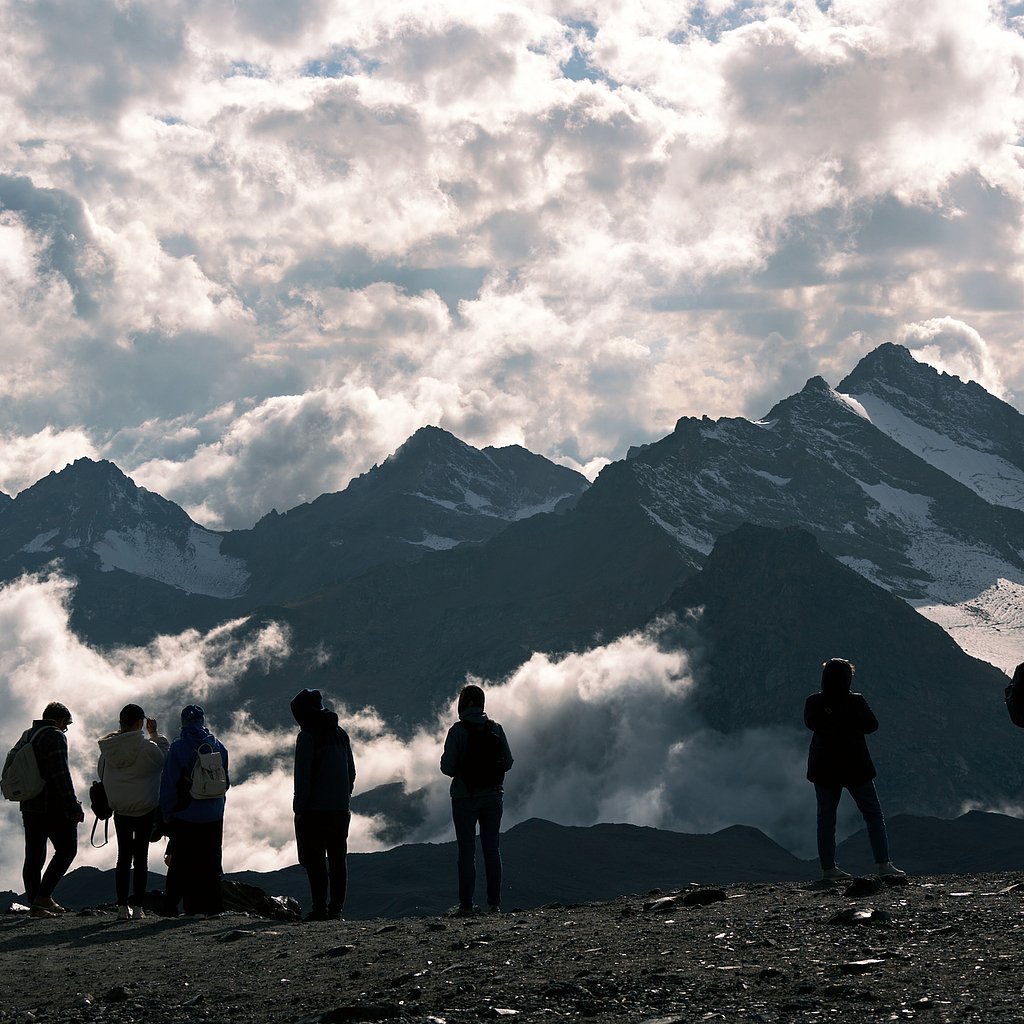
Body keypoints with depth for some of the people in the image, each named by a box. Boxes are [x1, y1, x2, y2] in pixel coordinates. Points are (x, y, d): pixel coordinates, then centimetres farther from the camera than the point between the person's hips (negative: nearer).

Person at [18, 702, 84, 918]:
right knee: (66, 849, 1)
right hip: (52, 807, -8)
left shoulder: (28, 736, 16)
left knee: (34, 856, 9)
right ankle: (44, 896, -7)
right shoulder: (55, 736, -10)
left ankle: (34, 904, 8)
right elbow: (61, 775, -18)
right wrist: (74, 807, -16)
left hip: (29, 806, 8)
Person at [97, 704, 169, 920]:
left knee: (123, 856, 10)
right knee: (141, 857, 4)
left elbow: (101, 773, 6)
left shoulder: (109, 747, -5)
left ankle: (122, 906, 7)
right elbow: (164, 759, 0)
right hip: (146, 808, -3)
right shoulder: (146, 746, -17)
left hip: (120, 809, 3)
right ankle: (138, 906, 1)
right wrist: (154, 734, 5)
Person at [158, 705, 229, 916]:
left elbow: (169, 784, -8)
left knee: (186, 865, 3)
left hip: (185, 817, -3)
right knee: (211, 863, 13)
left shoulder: (177, 748, -9)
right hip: (213, 817, 3)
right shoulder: (218, 746, 1)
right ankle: (214, 905, 10)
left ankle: (193, 907, -2)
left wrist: (167, 813, -1)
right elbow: (226, 781, 8)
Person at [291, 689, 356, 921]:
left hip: (316, 809, -6)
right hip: (340, 810, 6)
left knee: (315, 860, -3)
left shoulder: (307, 736, -10)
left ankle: (320, 908, -7)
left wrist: (299, 808, -9)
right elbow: (351, 772, 16)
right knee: (338, 858, 8)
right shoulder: (341, 734, 12)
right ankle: (336, 909, 8)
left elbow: (302, 776, -13)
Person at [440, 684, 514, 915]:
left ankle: (466, 904, -1)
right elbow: (508, 763, 2)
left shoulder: (457, 731, -11)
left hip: (465, 797, -3)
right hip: (493, 796, 3)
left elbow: (447, 767, -11)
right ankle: (494, 903, 7)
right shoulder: (496, 729, -1)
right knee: (491, 848, 9)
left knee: (466, 850, 2)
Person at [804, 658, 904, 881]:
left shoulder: (814, 703, -7)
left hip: (824, 769, 2)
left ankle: (828, 868, 5)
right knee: (874, 814, 6)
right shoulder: (856, 702, -13)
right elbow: (872, 725, -1)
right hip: (855, 768, -2)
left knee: (826, 817, 9)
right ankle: (883, 863, -3)